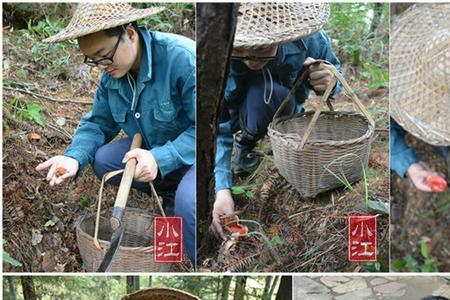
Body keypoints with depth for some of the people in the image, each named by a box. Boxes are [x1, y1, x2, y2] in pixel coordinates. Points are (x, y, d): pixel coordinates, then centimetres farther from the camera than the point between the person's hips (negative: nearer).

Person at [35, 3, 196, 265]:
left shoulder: (181, 58, -28)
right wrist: (75, 157, -19)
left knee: (188, 202, -35)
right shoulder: (113, 73, -4)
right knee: (102, 159, -9)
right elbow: (98, 123, 3)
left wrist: (161, 158, -37)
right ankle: (173, 193, 6)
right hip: (154, 151, 8)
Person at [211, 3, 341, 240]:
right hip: (235, 113, -5)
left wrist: (328, 81, -35)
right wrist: (222, 190, -45)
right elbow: (217, 131, -32)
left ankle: (245, 142, 3)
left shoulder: (309, 40, -31)